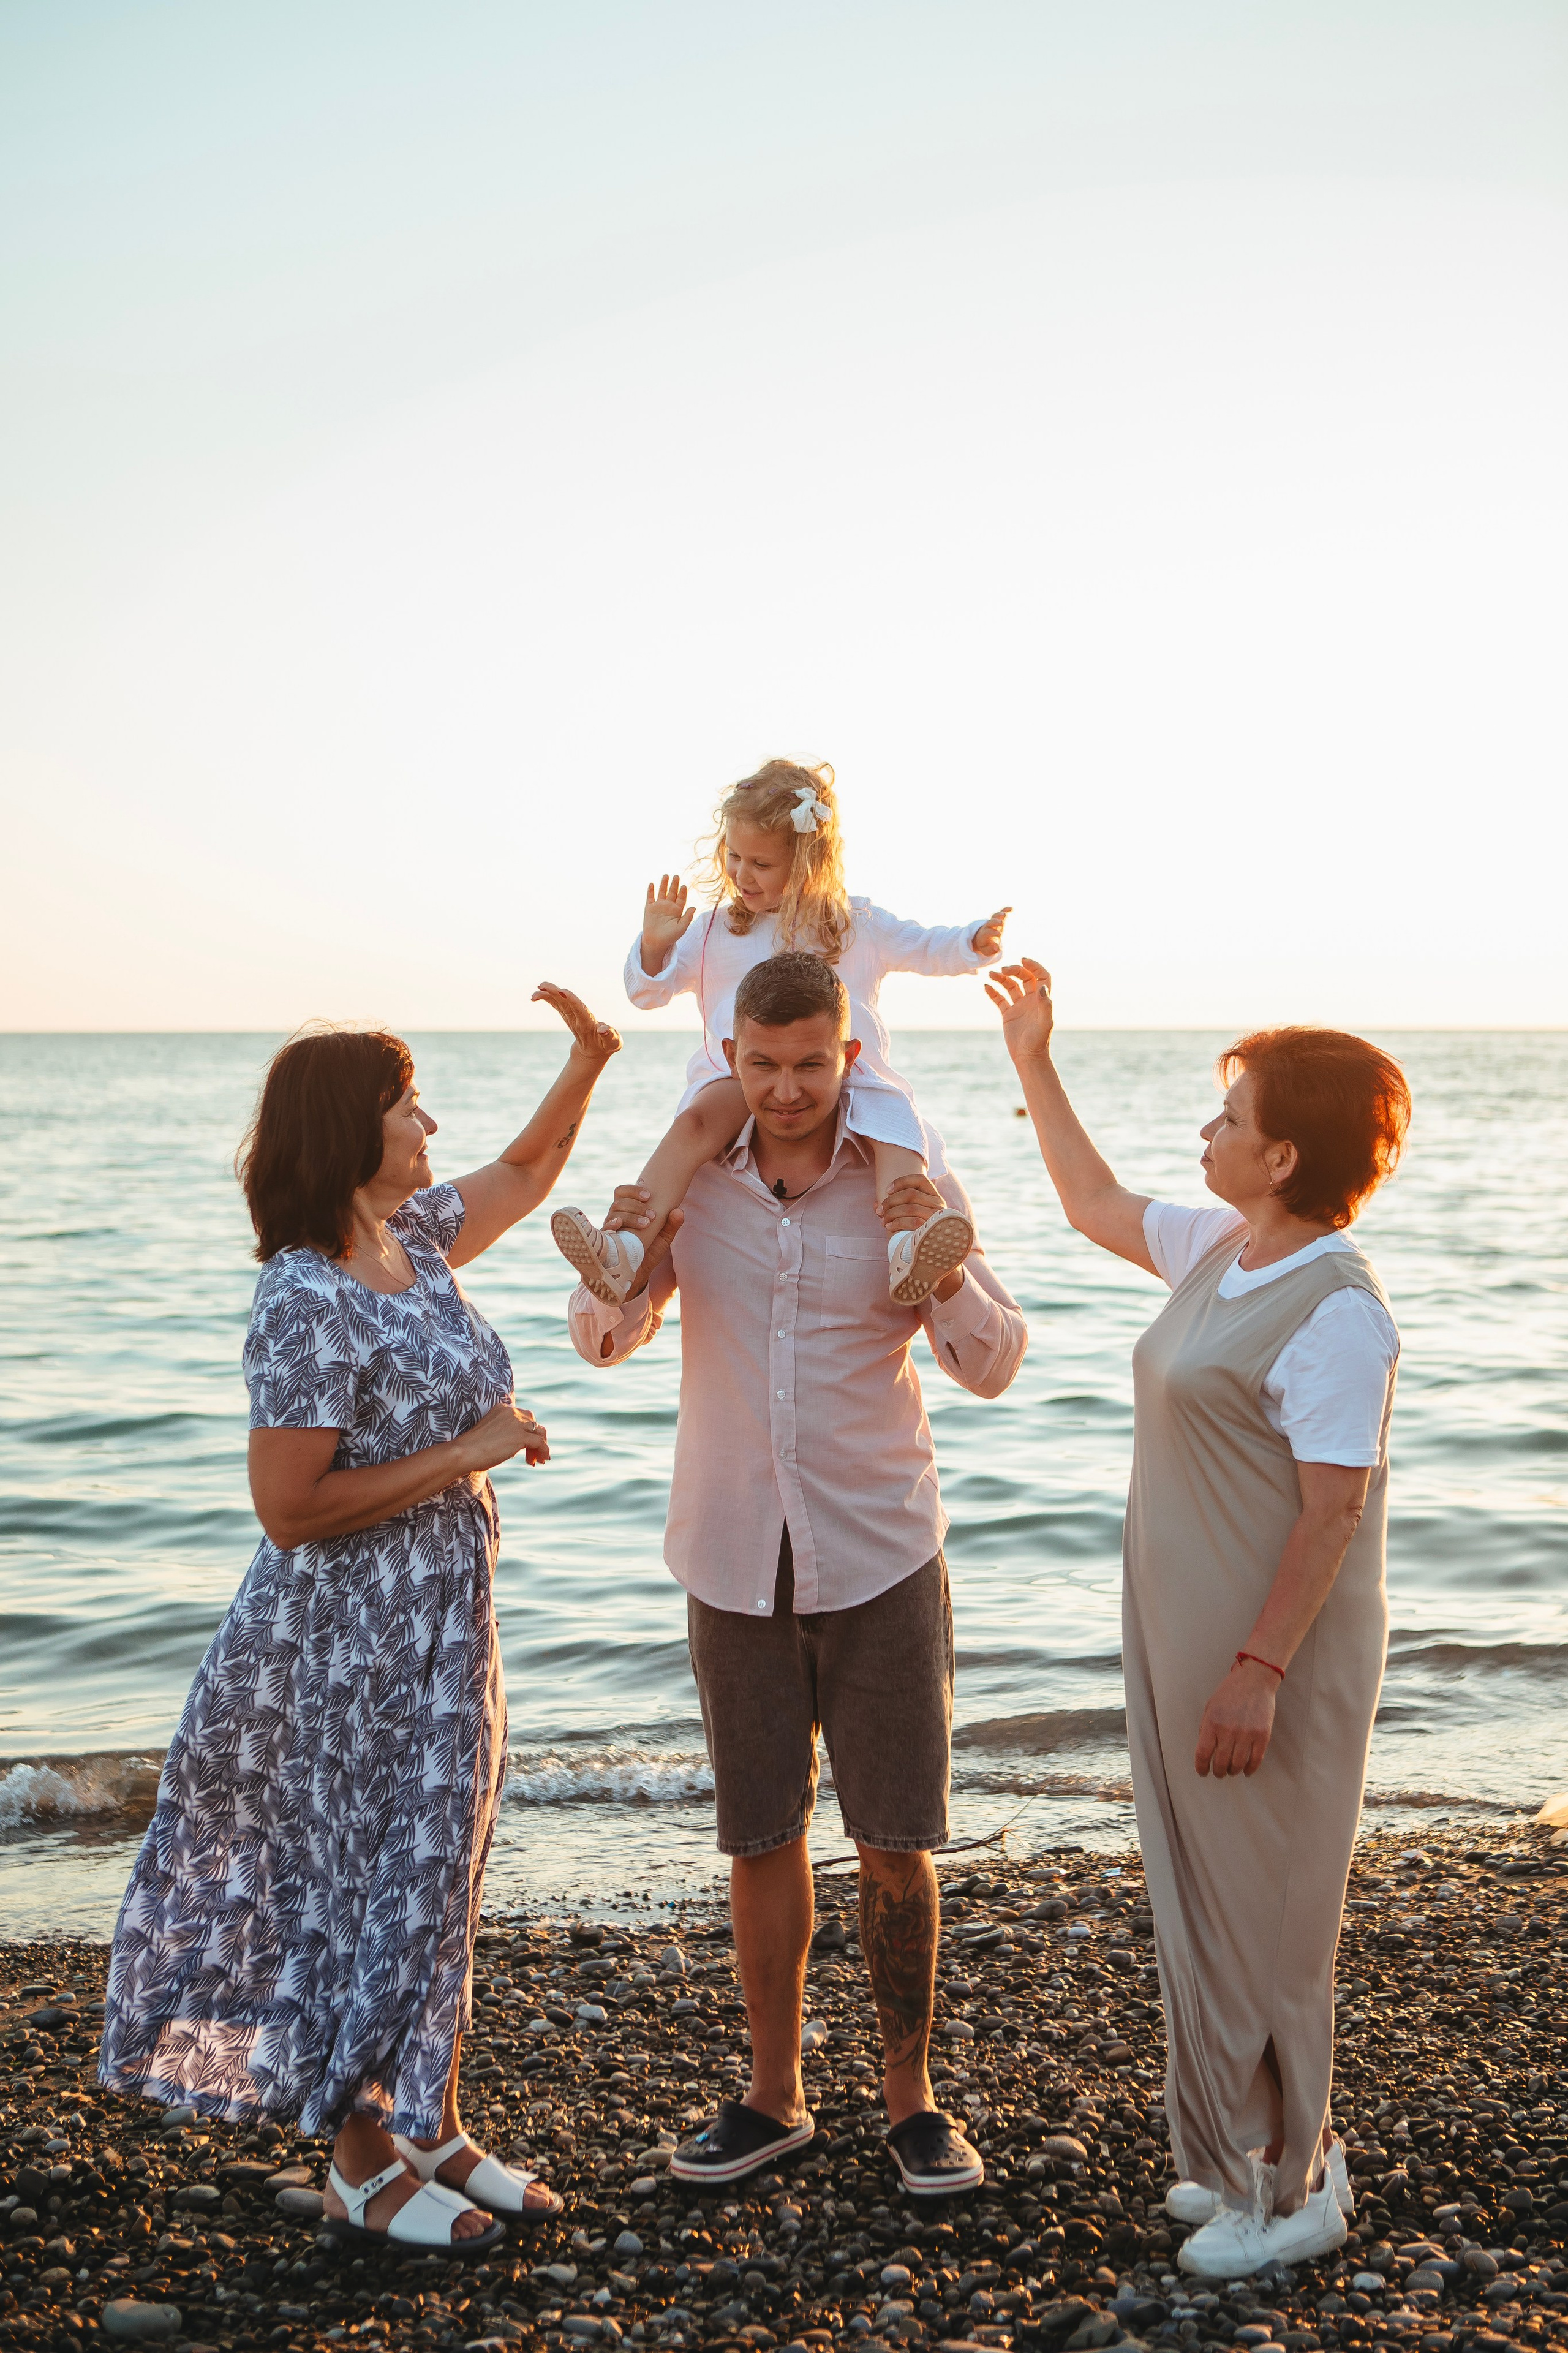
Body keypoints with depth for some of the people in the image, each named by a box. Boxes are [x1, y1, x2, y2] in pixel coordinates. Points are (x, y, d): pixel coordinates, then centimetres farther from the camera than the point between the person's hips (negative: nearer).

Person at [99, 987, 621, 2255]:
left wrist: (591, 1052, 8)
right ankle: (362, 2164, 22)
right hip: (350, 1640, -9)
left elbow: (524, 1174, 22)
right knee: (367, 1875, 4)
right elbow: (290, 1507, -25)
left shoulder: (413, 1240, 3)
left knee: (436, 1865, 17)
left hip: (442, 1626, 9)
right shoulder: (307, 1303, -23)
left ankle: (433, 2129, 32)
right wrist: (465, 1455, -21)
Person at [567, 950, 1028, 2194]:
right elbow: (606, 1338, 2)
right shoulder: (694, 1181, -2)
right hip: (734, 1562, 2)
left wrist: (945, 1266, -26)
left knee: (897, 1845, 4)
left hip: (881, 1556, -1)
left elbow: (994, 1367, -7)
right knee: (762, 1838, 11)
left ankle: (911, 2095, 21)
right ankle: (774, 2095, 26)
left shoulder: (911, 1186, -7)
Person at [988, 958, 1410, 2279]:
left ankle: (1291, 2191, 20)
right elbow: (1098, 1207, 24)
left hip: (1274, 1654, -9)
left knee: (1264, 1923, 3)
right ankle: (1234, 2159, 32)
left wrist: (1257, 1672, -24)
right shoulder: (1219, 1252, 7)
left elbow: (1333, 1512, -22)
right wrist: (1035, 1065, 24)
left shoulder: (1337, 1310, -20)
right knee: (1203, 1906, 17)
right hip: (1184, 1633, 9)